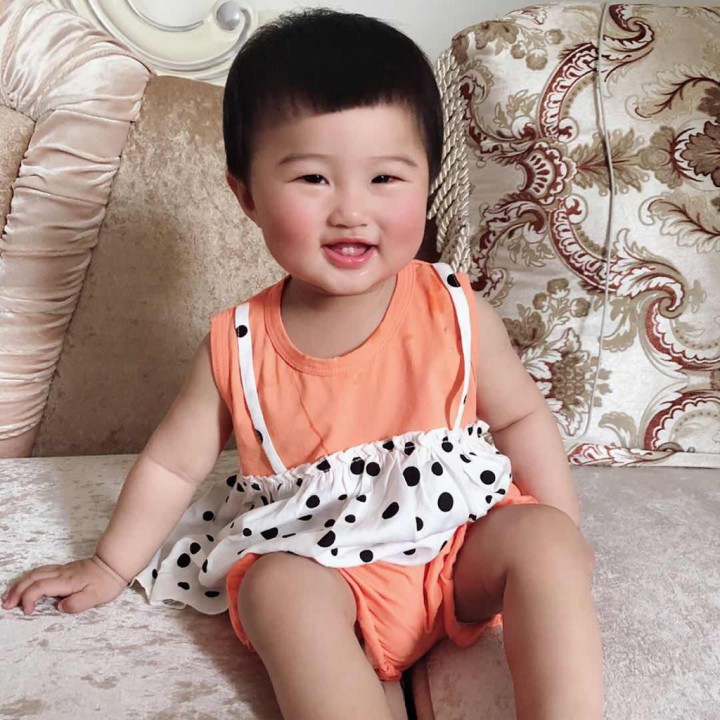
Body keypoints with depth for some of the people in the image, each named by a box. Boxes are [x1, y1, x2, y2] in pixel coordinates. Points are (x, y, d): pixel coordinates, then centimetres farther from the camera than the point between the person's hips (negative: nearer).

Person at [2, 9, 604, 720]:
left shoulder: (453, 312, -9)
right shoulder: (238, 347, -9)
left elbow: (520, 416, 5)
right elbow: (172, 462, 3)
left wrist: (563, 534, 2)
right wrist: (109, 568, 9)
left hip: (460, 538, 1)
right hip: (317, 557, 0)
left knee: (542, 536, -24)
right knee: (278, 588, -30)